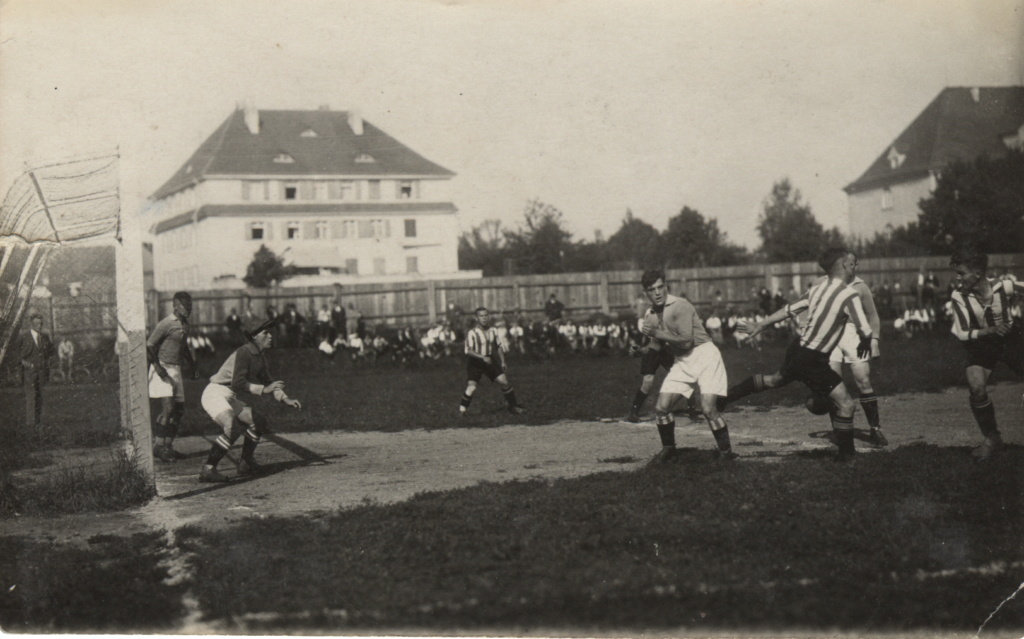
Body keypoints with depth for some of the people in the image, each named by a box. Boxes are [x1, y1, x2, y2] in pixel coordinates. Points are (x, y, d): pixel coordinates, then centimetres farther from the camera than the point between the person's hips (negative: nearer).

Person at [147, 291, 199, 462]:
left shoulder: (185, 325, 14)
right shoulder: (166, 324, -12)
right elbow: (149, 346, -14)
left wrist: (193, 366, 23)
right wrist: (157, 366, -22)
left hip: (176, 370, 9)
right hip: (163, 369, -9)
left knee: (178, 411, 8)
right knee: (167, 409, -17)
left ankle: (168, 447, 16)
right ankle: (159, 446, -13)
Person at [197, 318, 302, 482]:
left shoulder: (260, 357, 11)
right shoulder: (243, 353, -18)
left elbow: (267, 381, 21)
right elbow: (237, 383, -28)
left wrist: (285, 399, 9)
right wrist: (263, 390, -29)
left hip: (230, 399, 10)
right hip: (215, 393, -10)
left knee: (259, 422, 11)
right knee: (233, 429, -29)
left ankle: (246, 464, 20)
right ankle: (207, 470, -28)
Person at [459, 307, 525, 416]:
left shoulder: (493, 331, 2)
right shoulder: (472, 333, -16)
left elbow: (499, 347, 14)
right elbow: (469, 351, -21)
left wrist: (502, 362, 10)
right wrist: (483, 357, -31)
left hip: (489, 360, 5)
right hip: (475, 362, -5)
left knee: (504, 381, -2)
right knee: (471, 387, -14)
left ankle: (513, 407, 11)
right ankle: (462, 409, 8)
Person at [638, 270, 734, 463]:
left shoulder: (680, 306, -16)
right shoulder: (650, 315, 8)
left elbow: (686, 341, -22)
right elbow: (658, 345, 18)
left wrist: (657, 333, -19)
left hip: (704, 355, -7)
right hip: (681, 362, 7)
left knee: (708, 409, -17)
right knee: (661, 407, -3)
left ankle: (726, 451, 2)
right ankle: (668, 448, 19)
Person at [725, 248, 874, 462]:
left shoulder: (817, 286, 3)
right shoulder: (850, 296, -19)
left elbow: (790, 309, 11)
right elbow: (865, 331, -20)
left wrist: (761, 324, 22)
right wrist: (865, 344, 4)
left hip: (798, 347, 8)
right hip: (812, 360, -8)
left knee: (775, 379, 34)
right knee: (846, 404, -2)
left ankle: (726, 395, 45)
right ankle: (846, 455, 4)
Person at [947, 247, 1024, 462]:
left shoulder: (1004, 287, -23)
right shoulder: (959, 296, -22)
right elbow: (962, 334, -19)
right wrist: (990, 331, -32)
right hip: (981, 344, 0)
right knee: (976, 389, -19)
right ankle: (991, 438, 3)